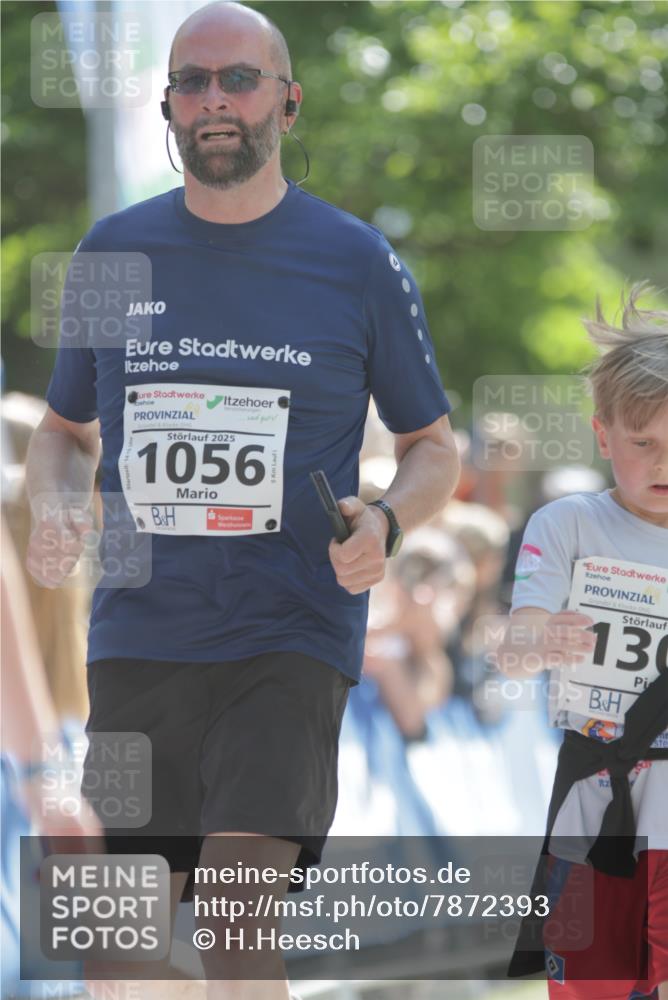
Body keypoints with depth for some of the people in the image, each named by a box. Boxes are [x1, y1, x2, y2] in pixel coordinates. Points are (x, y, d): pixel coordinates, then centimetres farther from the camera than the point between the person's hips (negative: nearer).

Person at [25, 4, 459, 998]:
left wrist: (384, 524, -10)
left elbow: (434, 448, 12)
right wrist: (56, 514, -2)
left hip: (289, 642, -3)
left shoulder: (359, 264, 3)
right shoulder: (115, 252, 9)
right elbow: (62, 433, 21)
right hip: (136, 641, 3)